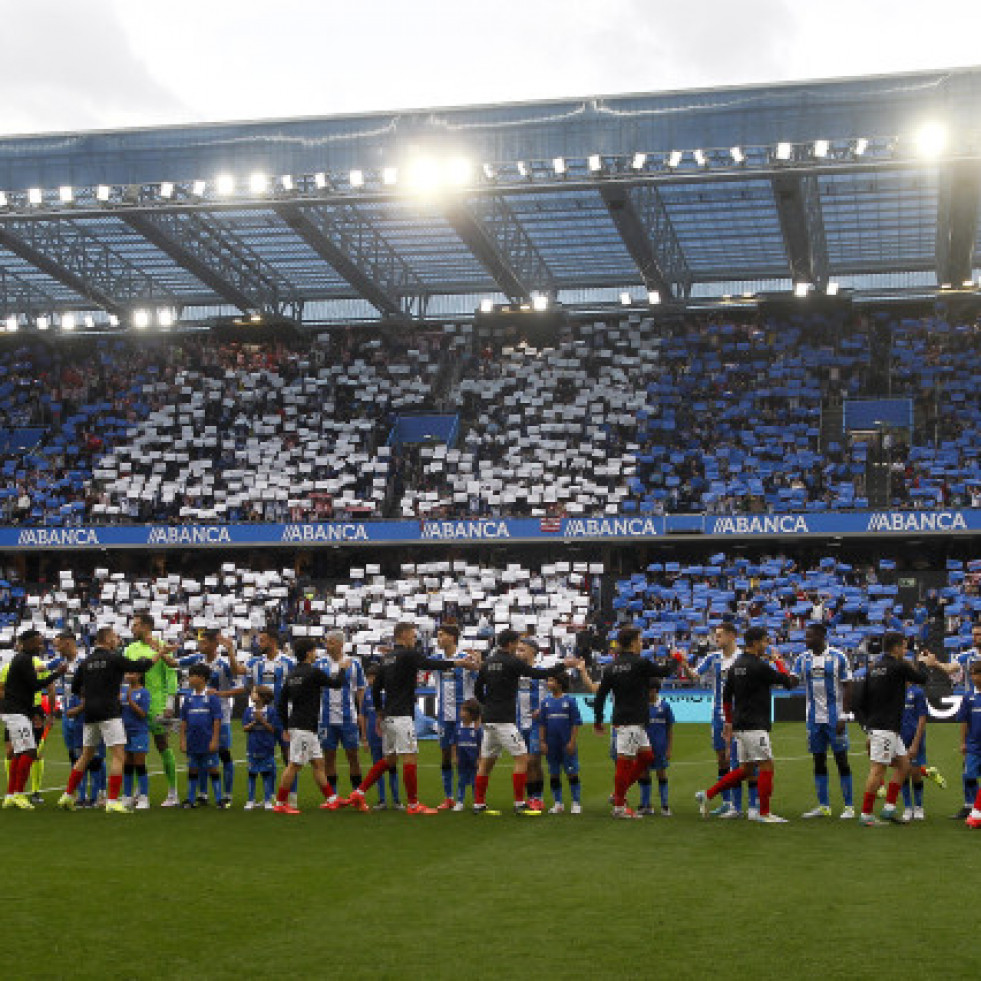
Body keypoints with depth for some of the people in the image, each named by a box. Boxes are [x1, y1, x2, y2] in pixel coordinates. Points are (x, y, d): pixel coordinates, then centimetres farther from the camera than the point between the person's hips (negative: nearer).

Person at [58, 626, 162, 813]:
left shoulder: (86, 662, 11)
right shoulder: (114, 658, -6)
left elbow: (75, 688, 16)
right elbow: (141, 667, -4)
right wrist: (158, 654, 10)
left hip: (90, 714, 7)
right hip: (109, 712, -7)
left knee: (86, 755, 18)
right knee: (118, 756, -5)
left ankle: (68, 795, 19)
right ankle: (112, 801, -12)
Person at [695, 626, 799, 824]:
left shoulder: (736, 666, 12)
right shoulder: (759, 666, -14)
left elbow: (726, 696, 17)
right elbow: (788, 681, -8)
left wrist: (729, 722, 24)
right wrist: (780, 663, 9)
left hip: (740, 725, 9)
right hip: (755, 726, -9)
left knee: (746, 769, 15)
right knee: (766, 766, -2)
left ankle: (707, 794, 14)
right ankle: (764, 813, 0)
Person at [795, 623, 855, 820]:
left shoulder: (837, 657, -5)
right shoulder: (803, 659, 7)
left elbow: (846, 688, -5)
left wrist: (843, 716, -11)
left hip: (834, 717, -5)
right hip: (814, 718, 5)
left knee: (841, 759, -2)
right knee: (819, 761, 8)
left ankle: (849, 806, 4)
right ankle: (823, 806, 15)